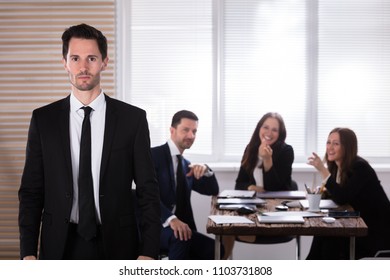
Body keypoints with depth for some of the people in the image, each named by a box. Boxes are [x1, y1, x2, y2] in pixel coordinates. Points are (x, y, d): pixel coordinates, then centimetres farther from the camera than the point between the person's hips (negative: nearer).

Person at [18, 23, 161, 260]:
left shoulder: (133, 118, -2)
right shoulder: (43, 119, 2)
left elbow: (148, 190, -1)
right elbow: (31, 191, 4)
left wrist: (148, 253, -8)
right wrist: (28, 253, -3)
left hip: (116, 245, -1)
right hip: (60, 246, 1)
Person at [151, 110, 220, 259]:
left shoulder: (186, 164, 19)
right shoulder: (154, 155, -4)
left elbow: (213, 191, 21)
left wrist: (205, 171, -2)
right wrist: (171, 219, -34)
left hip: (179, 226, 7)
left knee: (214, 249, -16)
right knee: (180, 237, -36)